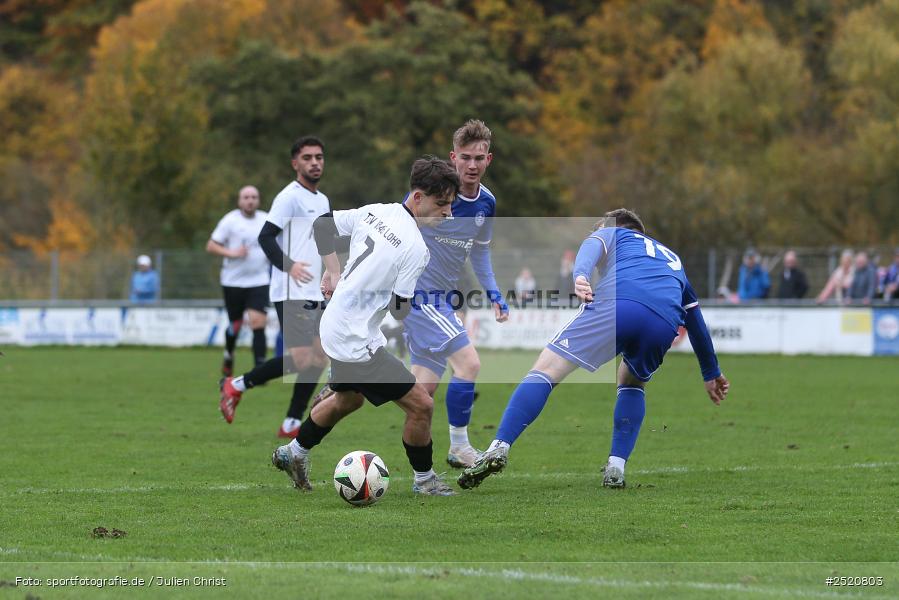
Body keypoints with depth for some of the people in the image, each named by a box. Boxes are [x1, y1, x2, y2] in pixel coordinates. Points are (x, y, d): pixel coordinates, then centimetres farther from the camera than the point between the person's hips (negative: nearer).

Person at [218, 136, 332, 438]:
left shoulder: (323, 201, 18)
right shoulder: (290, 196, -9)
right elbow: (266, 237, -17)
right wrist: (288, 266, -28)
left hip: (315, 296, 9)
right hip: (291, 294, -9)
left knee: (319, 357, 4)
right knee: (302, 359, -17)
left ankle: (291, 424, 9)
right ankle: (236, 385, -3)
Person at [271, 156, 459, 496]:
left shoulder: (375, 212, -1)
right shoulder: (416, 248, -24)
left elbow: (322, 225, 11)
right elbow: (400, 311, -18)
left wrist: (333, 272, 19)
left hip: (334, 326, 9)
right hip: (357, 344, -9)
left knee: (348, 399, 33)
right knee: (421, 405, -3)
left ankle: (293, 454, 46)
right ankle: (424, 480, 14)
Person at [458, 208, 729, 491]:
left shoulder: (612, 234, 33)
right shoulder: (673, 259, 45)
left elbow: (591, 247, 6)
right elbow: (696, 320, 51)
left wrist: (580, 275, -15)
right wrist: (711, 372, 61)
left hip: (616, 304, -4)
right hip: (664, 324, 4)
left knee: (545, 371, -1)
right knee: (632, 383, 32)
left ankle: (499, 449, -18)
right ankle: (616, 469, 15)